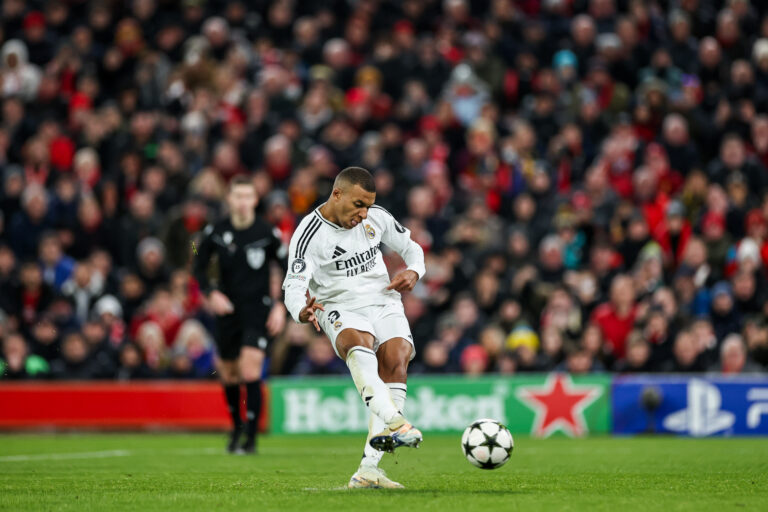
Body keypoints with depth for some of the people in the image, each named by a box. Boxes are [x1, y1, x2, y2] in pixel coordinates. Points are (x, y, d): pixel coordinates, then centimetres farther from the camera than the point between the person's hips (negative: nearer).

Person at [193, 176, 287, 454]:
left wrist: (281, 306, -5)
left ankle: (251, 438, -10)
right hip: (228, 309, 3)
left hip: (258, 309, -3)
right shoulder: (215, 232, -3)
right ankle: (236, 426, 38)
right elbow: (199, 267, 8)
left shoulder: (268, 233, -7)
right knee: (229, 375, 12)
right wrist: (211, 293, -10)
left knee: (251, 372, -17)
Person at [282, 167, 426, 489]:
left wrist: (414, 272, -3)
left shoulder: (377, 218, 5)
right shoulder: (309, 234, -10)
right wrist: (302, 311, -42)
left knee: (396, 359, -24)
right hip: (340, 308, -4)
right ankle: (394, 420, -60)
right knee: (359, 344, -38)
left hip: (384, 302, 4)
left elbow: (410, 247, 20)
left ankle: (369, 467, -28)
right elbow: (293, 285, -19)